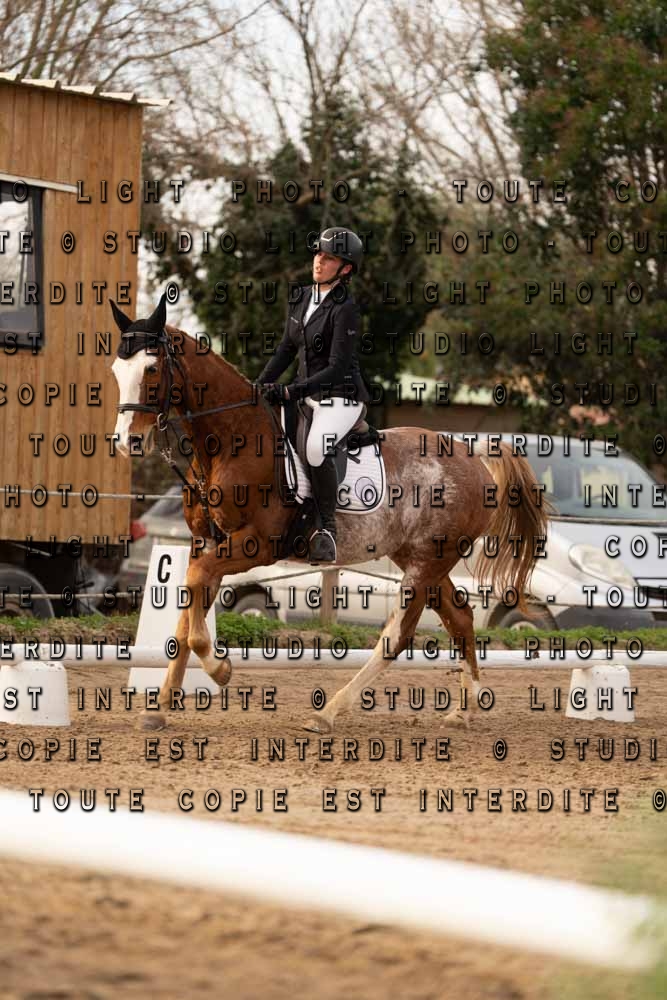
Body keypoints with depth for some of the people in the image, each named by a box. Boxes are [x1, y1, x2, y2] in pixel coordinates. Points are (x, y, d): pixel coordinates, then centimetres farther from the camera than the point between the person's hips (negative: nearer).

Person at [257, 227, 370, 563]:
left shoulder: (344, 309, -16)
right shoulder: (302, 299, 7)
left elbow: (337, 368, -20)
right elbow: (287, 349, 17)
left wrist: (291, 391, -25)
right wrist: (260, 385, 6)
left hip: (340, 397, -9)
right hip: (306, 393, 9)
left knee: (316, 448, -33)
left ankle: (327, 529, -19)